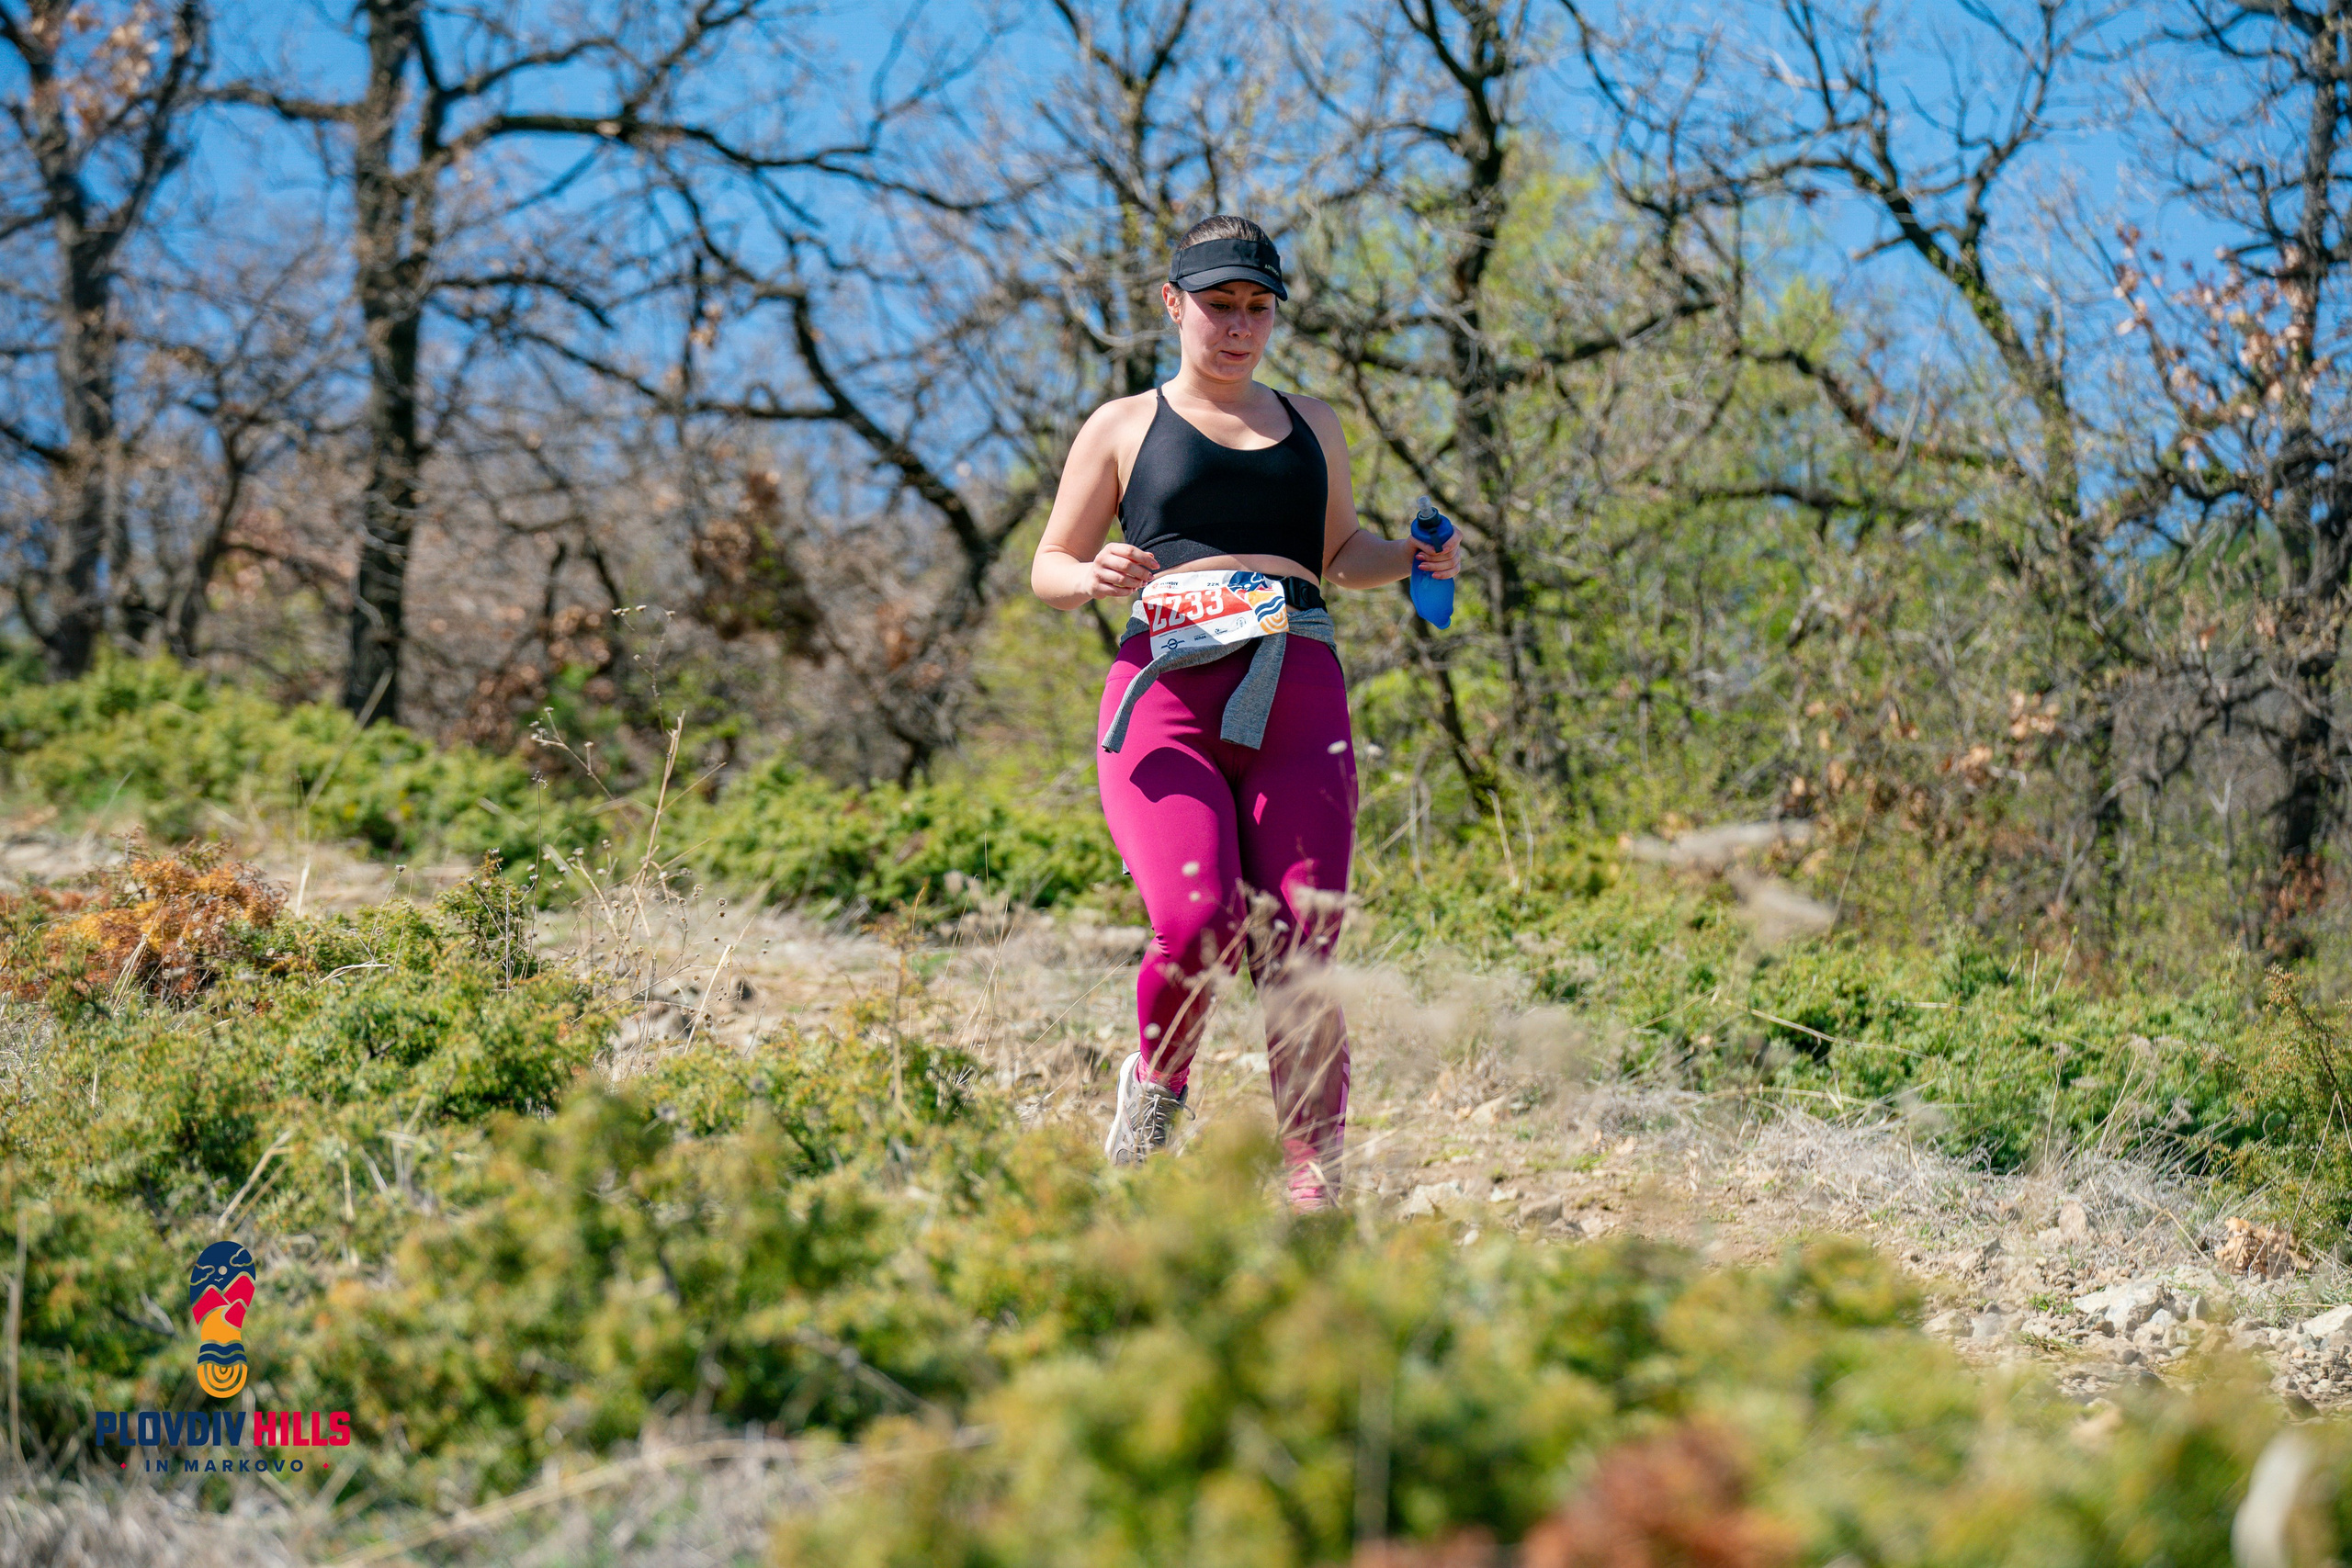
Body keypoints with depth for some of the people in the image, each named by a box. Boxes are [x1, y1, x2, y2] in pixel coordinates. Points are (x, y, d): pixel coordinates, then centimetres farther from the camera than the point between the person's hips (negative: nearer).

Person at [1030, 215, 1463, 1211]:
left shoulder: (1311, 425, 26)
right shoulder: (1123, 428, 17)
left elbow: (1339, 552, 35)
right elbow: (1048, 570, 16)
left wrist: (1411, 559, 13)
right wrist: (1095, 577, -8)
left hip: (1298, 692, 3)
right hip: (1166, 690, -2)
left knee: (1301, 951, -10)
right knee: (1197, 923, -24)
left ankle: (1314, 1182, -4)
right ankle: (1156, 1078, 6)